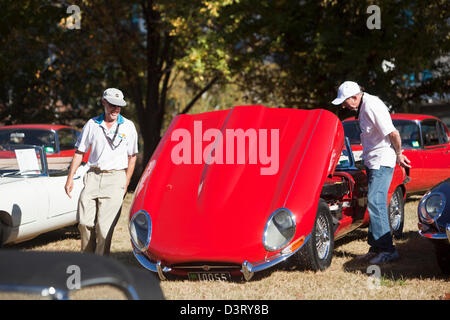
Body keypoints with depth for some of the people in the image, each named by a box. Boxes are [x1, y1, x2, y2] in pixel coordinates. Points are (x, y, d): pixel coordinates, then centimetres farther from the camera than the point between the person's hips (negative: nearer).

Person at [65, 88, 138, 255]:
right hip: (93, 176, 2)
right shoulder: (92, 124, 10)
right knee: (84, 222, -4)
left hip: (115, 178, -2)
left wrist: (126, 184, 5)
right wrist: (70, 178, 6)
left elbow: (132, 157, 11)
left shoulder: (128, 126, 8)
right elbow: (79, 152, 13)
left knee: (104, 225, -10)